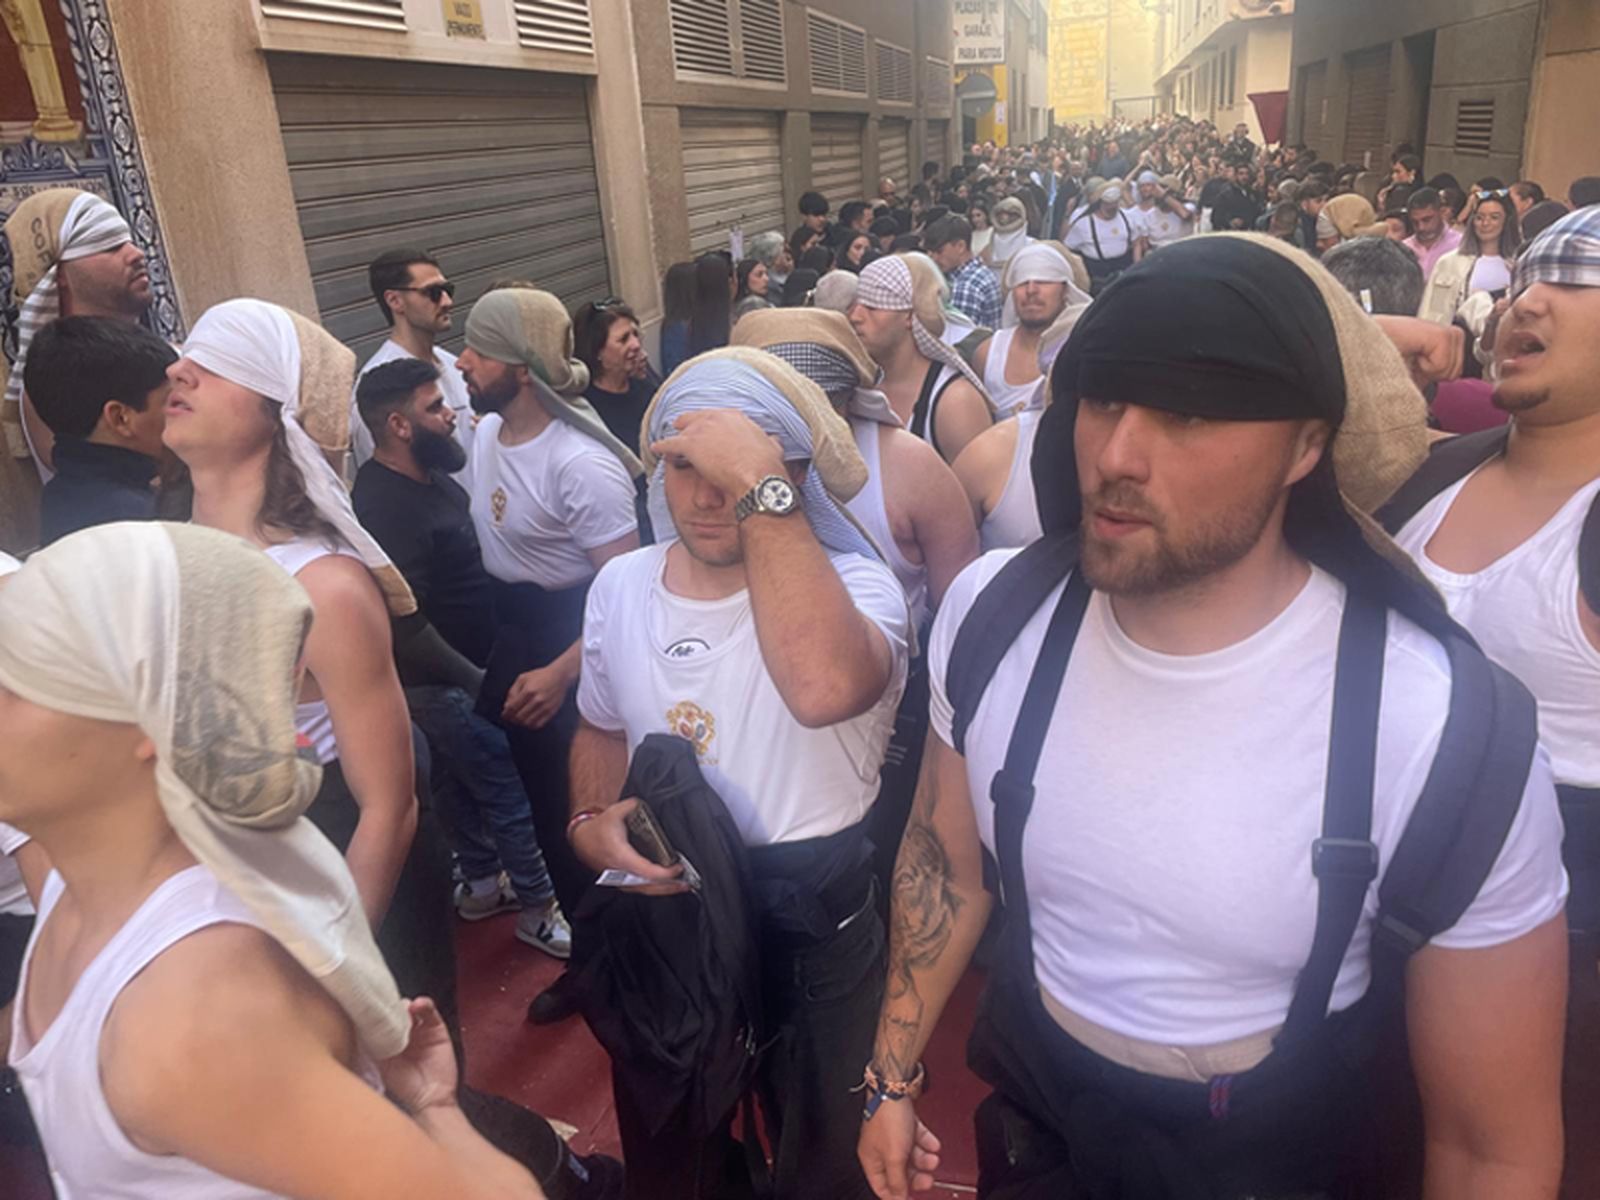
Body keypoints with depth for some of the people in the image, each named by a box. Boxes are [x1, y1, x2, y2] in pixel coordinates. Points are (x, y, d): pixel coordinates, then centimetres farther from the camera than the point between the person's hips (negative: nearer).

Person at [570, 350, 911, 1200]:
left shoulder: (851, 584, -21)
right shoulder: (619, 586, -3)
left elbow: (825, 689, -46)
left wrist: (759, 489, -41)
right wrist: (591, 822, -6)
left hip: (811, 926, -4)